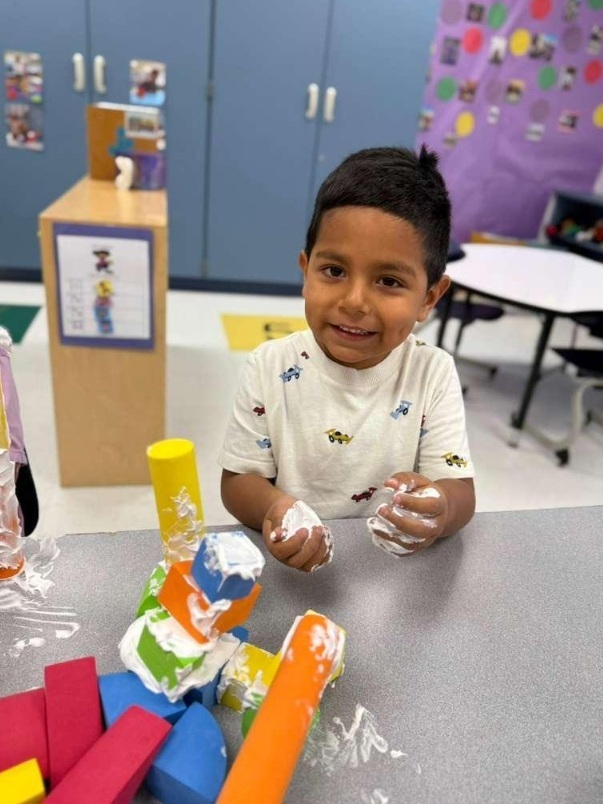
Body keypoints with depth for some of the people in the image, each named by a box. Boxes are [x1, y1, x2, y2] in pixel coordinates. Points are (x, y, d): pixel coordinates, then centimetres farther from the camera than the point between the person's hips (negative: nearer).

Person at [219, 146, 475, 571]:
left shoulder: (434, 374, -10)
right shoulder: (270, 367, -10)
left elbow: (461, 493, -9)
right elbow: (239, 479, -4)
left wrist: (440, 510, -32)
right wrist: (272, 507, -26)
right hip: (287, 571, 0)